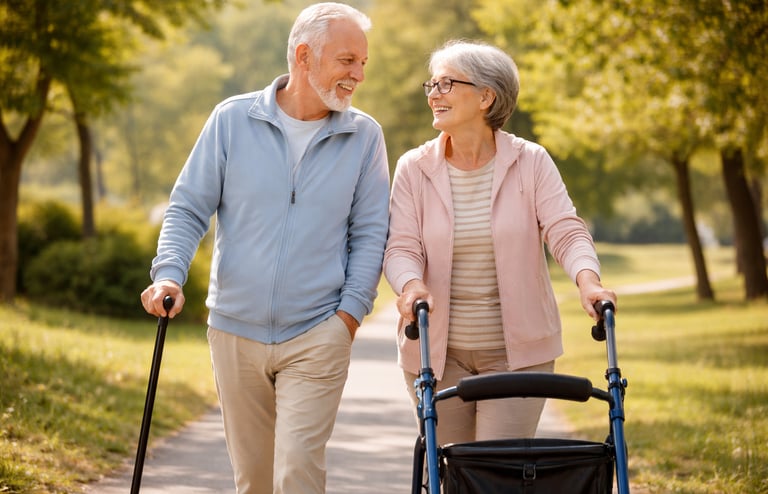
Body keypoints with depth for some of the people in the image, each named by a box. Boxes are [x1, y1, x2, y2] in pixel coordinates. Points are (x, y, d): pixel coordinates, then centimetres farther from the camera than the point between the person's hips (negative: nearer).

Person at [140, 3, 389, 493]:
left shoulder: (364, 136, 1)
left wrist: (350, 311, -6)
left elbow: (369, 232, 3)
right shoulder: (233, 119, 1)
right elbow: (188, 208, 3)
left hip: (317, 337, -2)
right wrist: (169, 273, -13)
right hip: (235, 330, 2)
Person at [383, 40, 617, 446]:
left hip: (516, 351, -2)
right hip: (437, 351, 2)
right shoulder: (414, 168, 2)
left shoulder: (530, 162, -1)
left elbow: (566, 231, -11)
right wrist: (411, 285, -29)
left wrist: (588, 282, -31)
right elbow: (402, 246, -6)